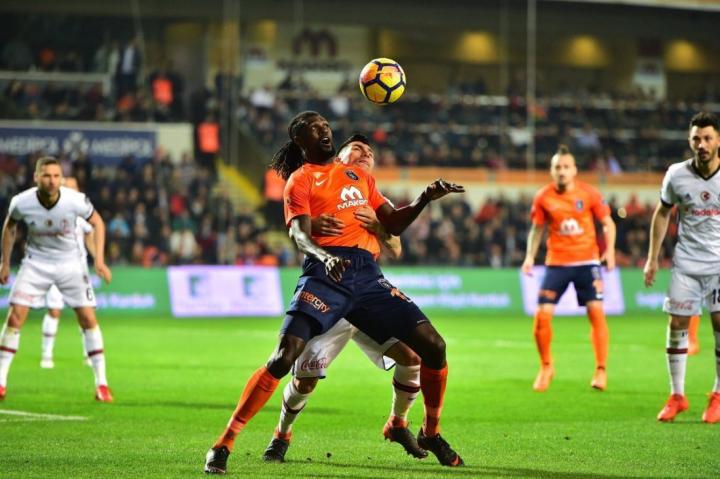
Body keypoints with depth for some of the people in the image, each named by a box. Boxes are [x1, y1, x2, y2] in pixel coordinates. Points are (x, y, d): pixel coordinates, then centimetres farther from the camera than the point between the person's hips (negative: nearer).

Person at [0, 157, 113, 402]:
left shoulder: (76, 200, -22)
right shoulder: (21, 202, -19)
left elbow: (97, 222, -3)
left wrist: (99, 260, -10)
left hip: (70, 262, 0)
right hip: (36, 261, 0)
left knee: (88, 318, -7)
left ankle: (101, 383, 2)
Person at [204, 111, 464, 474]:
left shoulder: (359, 177, 25)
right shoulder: (300, 180, 8)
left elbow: (392, 224, 24)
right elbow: (299, 234, -9)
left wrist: (424, 199, 7)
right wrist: (323, 256, -31)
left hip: (368, 276, 5)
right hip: (326, 274, -5)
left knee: (433, 346, -4)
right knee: (284, 356, -20)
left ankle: (431, 433, 17)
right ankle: (223, 444, -14)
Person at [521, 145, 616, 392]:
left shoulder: (589, 194, -5)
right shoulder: (543, 197, -1)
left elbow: (608, 223, 3)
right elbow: (537, 229, 11)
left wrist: (609, 250, -11)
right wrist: (530, 256, -1)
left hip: (586, 261, -1)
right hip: (556, 262, 1)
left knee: (596, 311, -11)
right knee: (542, 314, -6)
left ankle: (600, 370, 1)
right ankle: (546, 367, 16)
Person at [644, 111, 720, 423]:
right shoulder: (676, 175, -4)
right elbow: (662, 213, 10)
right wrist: (652, 258, 7)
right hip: (686, 262, 2)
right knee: (677, 325, 0)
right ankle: (677, 396, 12)